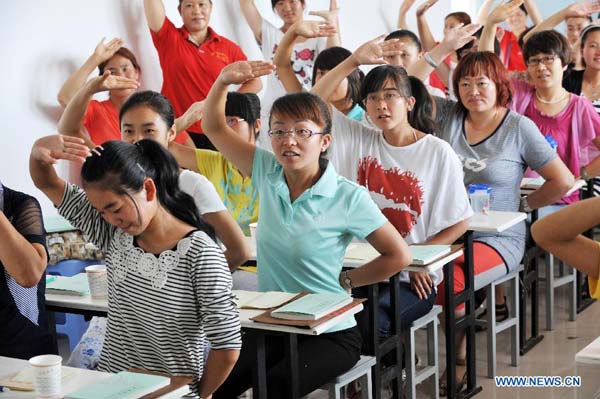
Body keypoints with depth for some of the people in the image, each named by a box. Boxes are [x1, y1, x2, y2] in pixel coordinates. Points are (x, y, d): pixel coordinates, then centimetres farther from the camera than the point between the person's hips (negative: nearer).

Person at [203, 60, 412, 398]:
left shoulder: (348, 197, -14)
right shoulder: (268, 173, 0)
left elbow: (399, 256, -7)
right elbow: (214, 127, 5)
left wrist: (345, 281, -4)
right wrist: (224, 79, -11)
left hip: (330, 333, -4)